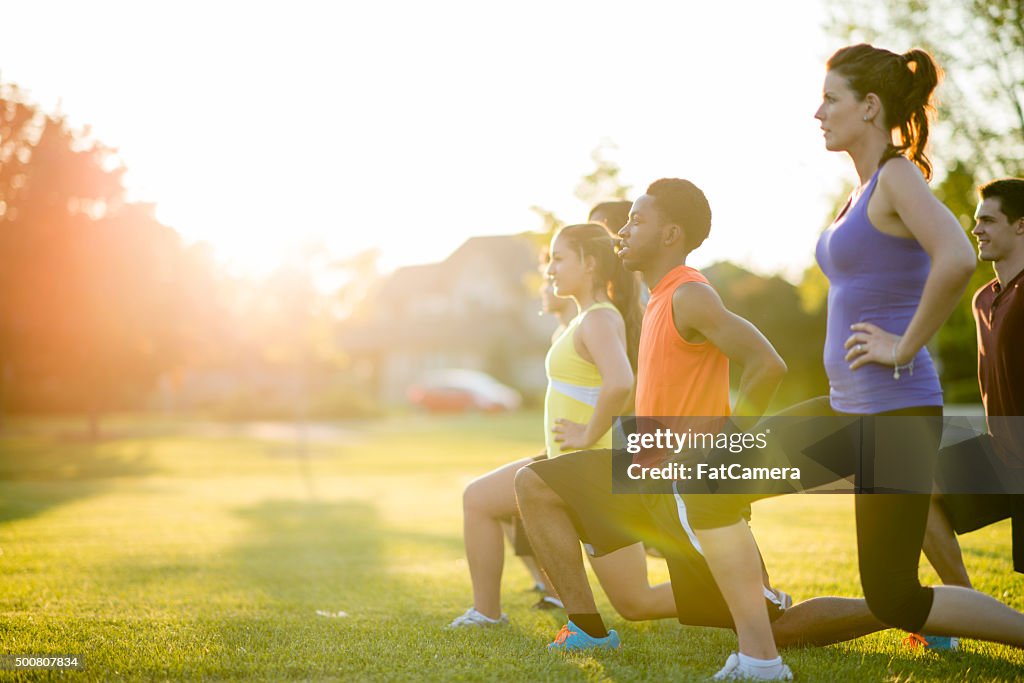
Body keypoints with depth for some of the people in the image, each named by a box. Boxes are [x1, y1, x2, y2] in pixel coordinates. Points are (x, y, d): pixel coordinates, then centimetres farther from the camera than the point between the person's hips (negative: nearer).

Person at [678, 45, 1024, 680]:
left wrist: (905, 347, -22)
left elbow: (956, 259, -32)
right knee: (711, 486, 2)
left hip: (896, 412, -9)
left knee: (894, 600, 0)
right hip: (849, 407, 9)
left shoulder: (899, 176, -13)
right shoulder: (867, 186, 14)